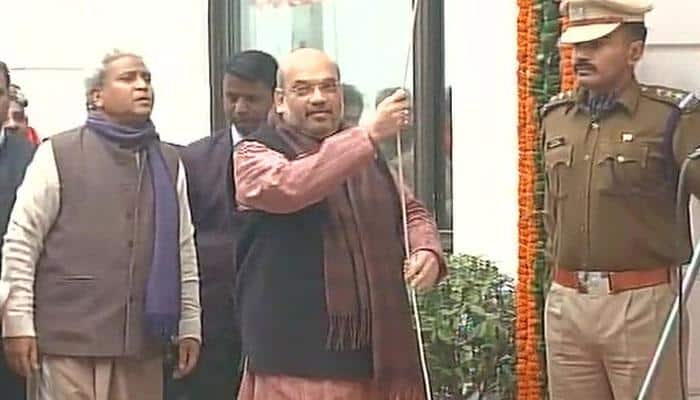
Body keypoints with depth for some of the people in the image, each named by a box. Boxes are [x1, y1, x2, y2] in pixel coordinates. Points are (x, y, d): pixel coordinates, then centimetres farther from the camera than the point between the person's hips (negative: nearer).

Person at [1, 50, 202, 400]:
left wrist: (189, 325, 10)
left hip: (142, 340, 4)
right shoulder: (58, 154, 1)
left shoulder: (169, 163, 15)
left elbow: (184, 250, 15)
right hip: (69, 339, -4)